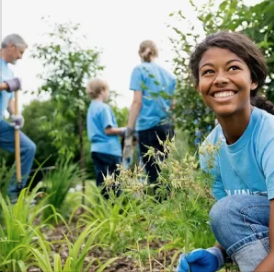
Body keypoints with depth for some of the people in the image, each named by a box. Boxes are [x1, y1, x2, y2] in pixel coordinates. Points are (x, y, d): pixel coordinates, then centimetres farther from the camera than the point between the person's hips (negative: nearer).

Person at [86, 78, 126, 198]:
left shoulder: (91, 108, 17)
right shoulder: (104, 107, -10)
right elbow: (108, 130, -16)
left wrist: (119, 131, 15)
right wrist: (123, 130, -3)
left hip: (96, 149, 9)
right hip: (109, 150, -8)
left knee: (102, 184, 9)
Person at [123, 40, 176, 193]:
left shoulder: (140, 70, 1)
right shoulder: (169, 74, 17)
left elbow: (137, 102, -7)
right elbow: (172, 103, 17)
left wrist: (129, 133, -8)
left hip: (148, 127, -5)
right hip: (166, 127, 6)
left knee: (154, 175, -6)